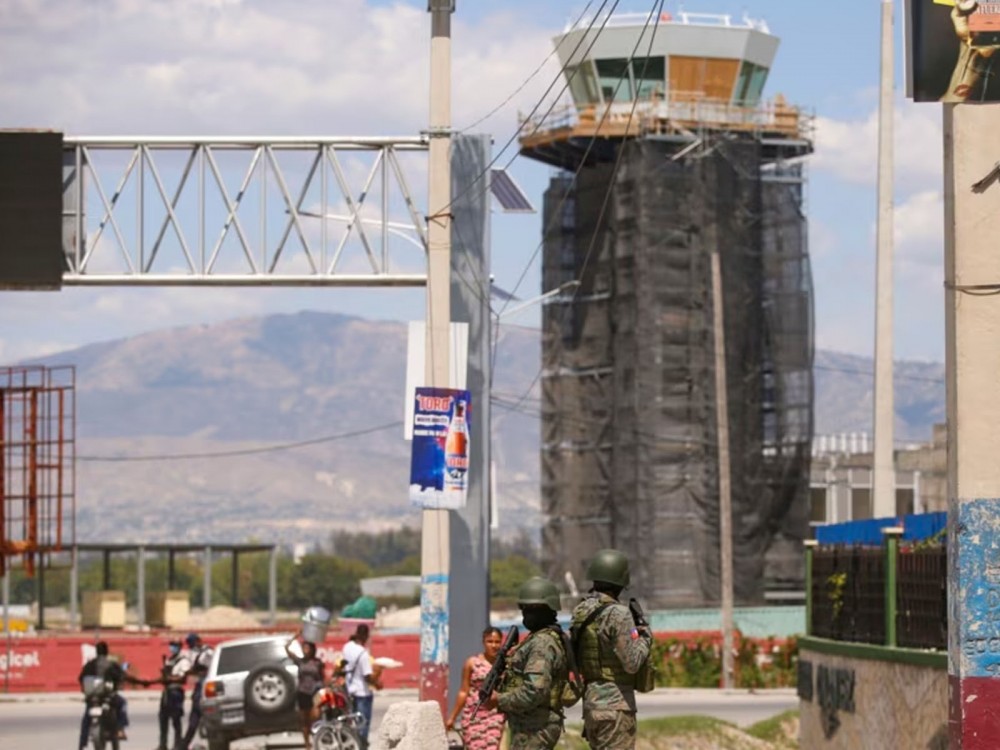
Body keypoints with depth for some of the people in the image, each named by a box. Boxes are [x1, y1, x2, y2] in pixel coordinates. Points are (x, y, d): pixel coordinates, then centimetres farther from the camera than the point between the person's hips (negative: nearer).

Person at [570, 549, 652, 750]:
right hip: (616, 705, -8)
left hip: (591, 703, 8)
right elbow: (632, 663, -19)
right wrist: (645, 639, 0)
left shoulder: (580, 613, 8)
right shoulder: (618, 614, -16)